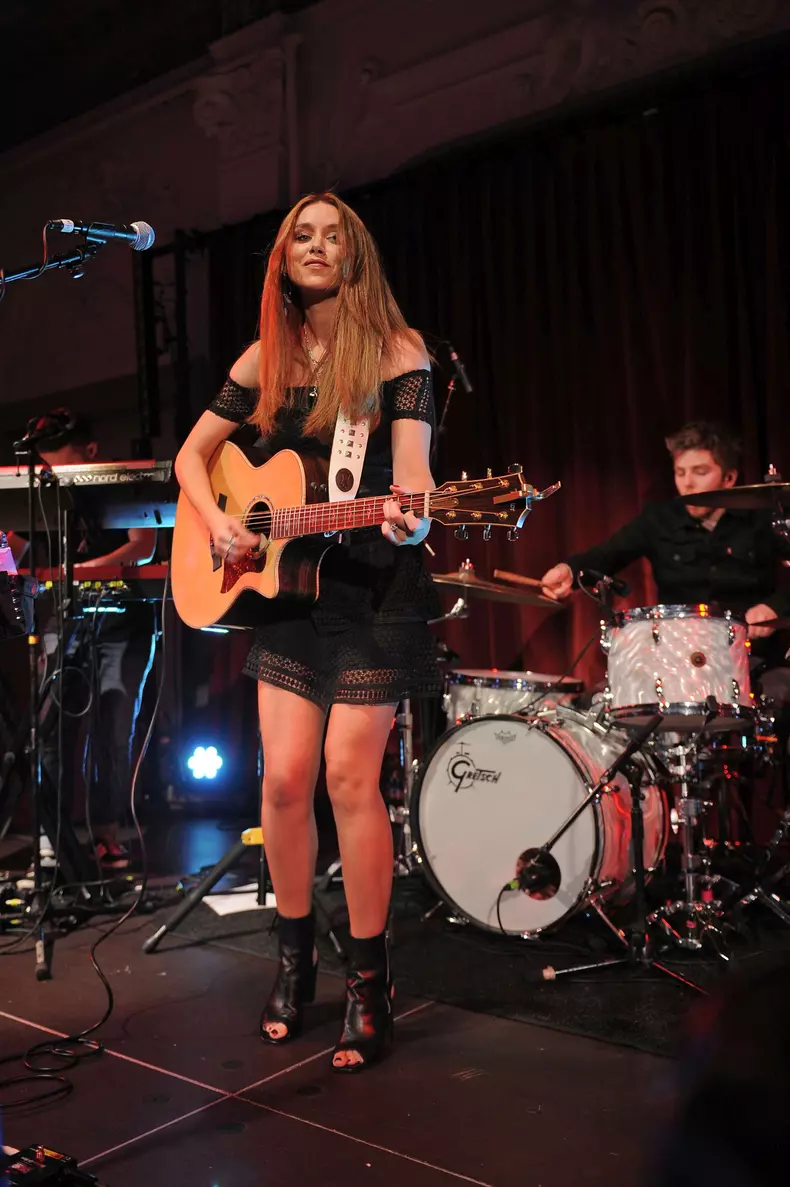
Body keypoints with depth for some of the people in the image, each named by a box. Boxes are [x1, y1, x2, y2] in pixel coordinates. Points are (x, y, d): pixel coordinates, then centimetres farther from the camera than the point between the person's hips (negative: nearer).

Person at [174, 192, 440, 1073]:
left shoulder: (398, 353, -3)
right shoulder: (265, 360, 9)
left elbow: (411, 467, -14)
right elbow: (193, 453, 16)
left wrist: (410, 517, -37)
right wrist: (216, 522, -2)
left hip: (374, 591, -4)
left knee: (349, 776, -7)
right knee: (285, 776, 1)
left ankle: (368, 982, 9)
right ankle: (294, 956, 23)